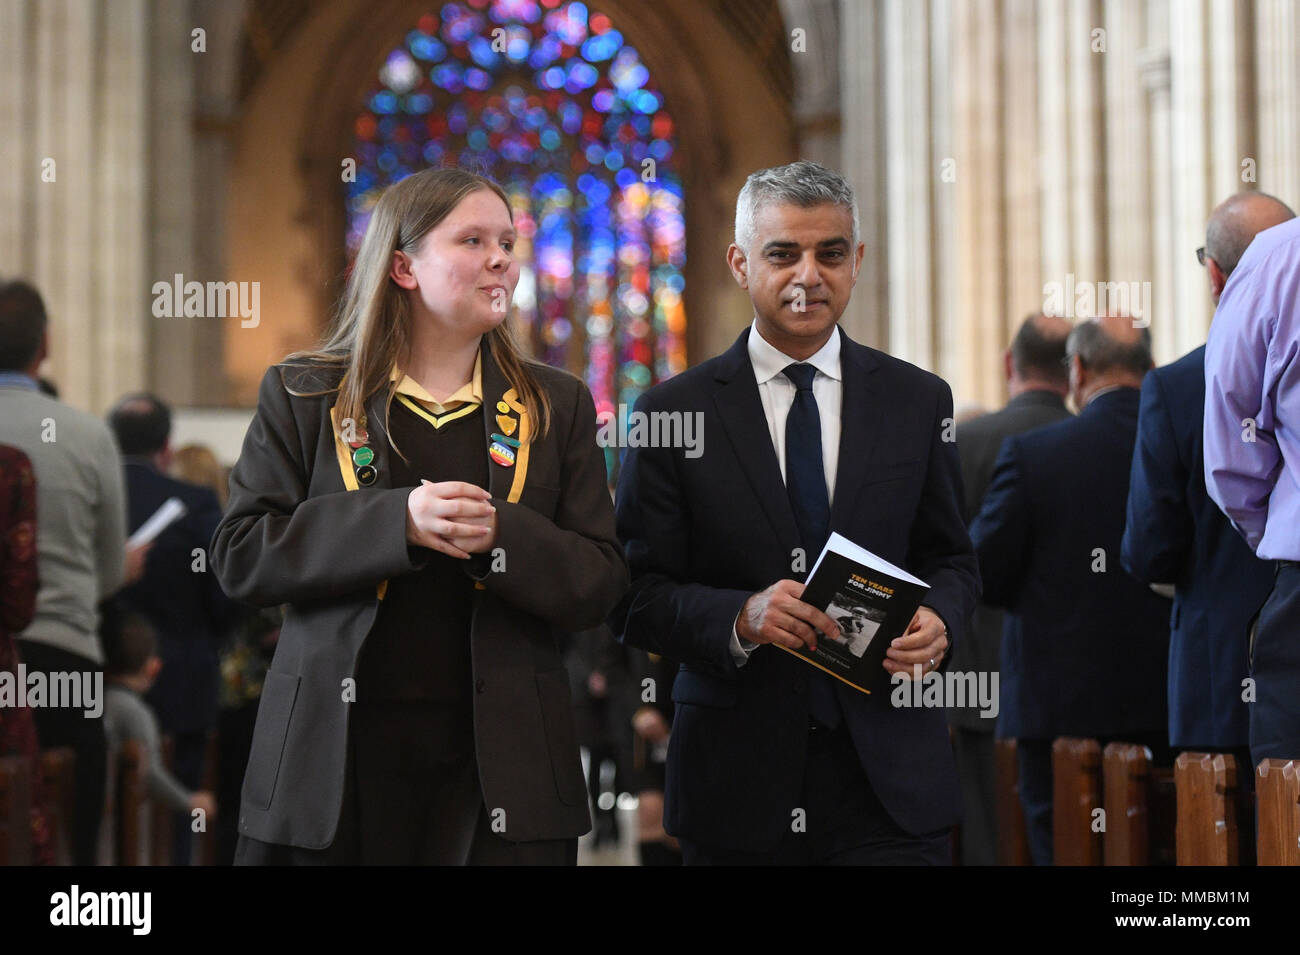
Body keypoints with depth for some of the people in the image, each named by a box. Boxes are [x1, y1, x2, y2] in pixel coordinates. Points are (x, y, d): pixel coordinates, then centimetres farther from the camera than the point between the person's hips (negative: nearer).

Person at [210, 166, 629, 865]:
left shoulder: (556, 406, 11)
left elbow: (600, 584, 5)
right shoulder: (302, 396, 6)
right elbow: (239, 556, -4)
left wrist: (500, 537, -15)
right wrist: (396, 521, -16)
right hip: (336, 759, -1)